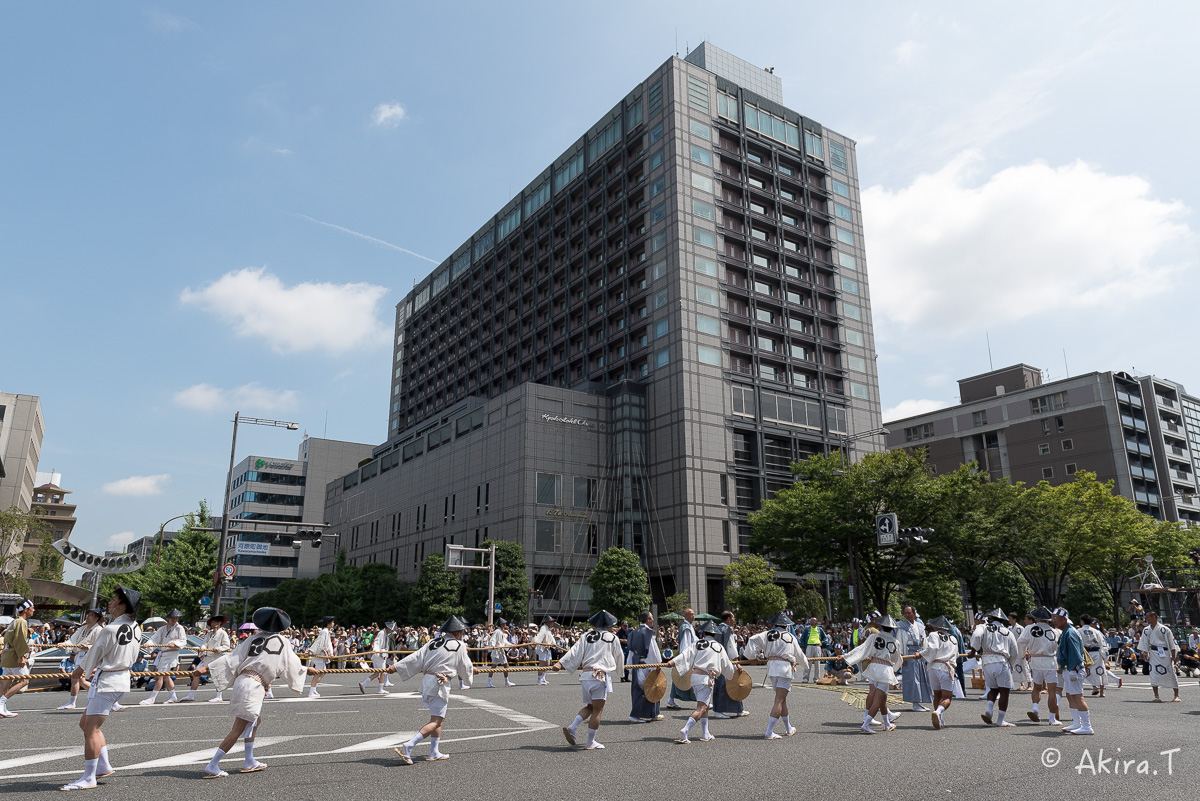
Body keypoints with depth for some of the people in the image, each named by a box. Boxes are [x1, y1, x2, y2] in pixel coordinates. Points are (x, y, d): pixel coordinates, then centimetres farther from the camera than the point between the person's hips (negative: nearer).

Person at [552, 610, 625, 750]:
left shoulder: (586, 637, 11)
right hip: (601, 676, -4)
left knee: (589, 707, 19)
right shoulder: (613, 638, 5)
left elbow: (575, 652, 0)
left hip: (586, 675, 4)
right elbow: (619, 657, 17)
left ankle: (572, 727, 3)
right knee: (597, 710, 3)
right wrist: (620, 669, 37)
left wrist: (560, 663, -3)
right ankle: (591, 743, 5)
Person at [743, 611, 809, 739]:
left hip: (771, 667, 4)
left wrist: (753, 655, 6)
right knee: (779, 700, -5)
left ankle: (789, 729, 32)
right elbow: (799, 654, 18)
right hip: (785, 667, -3)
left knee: (782, 699, 18)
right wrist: (805, 664, 38)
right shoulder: (790, 637, 9)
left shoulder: (768, 634, 11)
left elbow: (752, 640, -4)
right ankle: (769, 732, -13)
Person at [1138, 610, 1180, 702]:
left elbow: (1171, 643, -4)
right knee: (1153, 674, -3)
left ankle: (1176, 695, 17)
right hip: (1153, 653, 4)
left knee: (1171, 673, 2)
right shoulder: (1146, 630, 6)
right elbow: (1144, 643, 10)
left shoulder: (1164, 629, -7)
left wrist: (1173, 656, -5)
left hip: (1165, 653, -4)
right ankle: (1156, 696, 3)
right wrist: (1146, 654, 2)